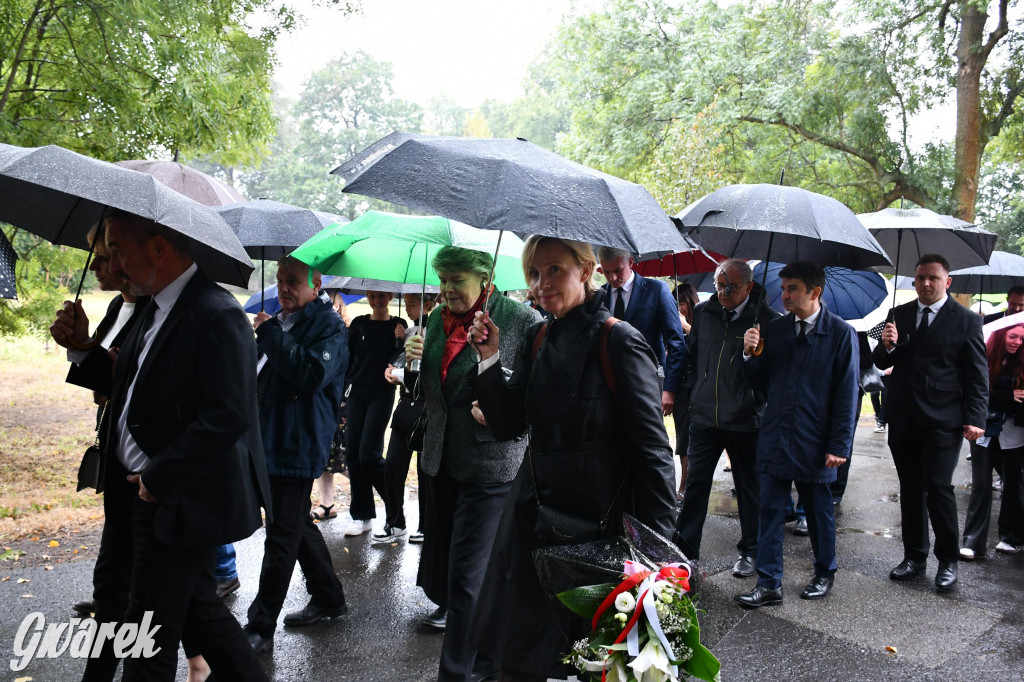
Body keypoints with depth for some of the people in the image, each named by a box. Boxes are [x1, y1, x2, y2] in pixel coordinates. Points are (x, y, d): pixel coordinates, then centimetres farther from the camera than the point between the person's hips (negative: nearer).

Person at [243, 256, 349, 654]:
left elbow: (313, 373, -26)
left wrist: (270, 334, -20)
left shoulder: (328, 325, -9)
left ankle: (260, 627, 7)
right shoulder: (281, 322, 15)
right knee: (298, 525, 18)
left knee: (282, 537, -2)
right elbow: (261, 374, 28)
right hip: (271, 439, 9)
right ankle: (328, 597, 34)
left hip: (297, 445, -9)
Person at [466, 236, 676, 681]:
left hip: (598, 524, -6)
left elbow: (652, 449, -15)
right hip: (535, 519, 6)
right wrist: (491, 358, -5)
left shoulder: (618, 340, -14)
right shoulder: (536, 338, 6)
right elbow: (508, 425, 7)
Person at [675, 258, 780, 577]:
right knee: (696, 483, 7)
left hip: (745, 421, -3)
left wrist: (759, 405, -7)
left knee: (749, 487, 12)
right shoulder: (703, 313, 4)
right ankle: (684, 549, 18)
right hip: (704, 416, 3)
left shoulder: (766, 320, -10)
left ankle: (750, 551, 29)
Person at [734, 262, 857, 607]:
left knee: (819, 514, 14)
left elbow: (848, 393, -7)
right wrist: (750, 355, -9)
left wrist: (839, 445, -10)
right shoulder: (774, 330, 6)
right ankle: (769, 584, 14)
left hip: (815, 445, -3)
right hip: (775, 441, 3)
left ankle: (824, 574, 34)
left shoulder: (841, 333, -6)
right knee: (770, 512, 5)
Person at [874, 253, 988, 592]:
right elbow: (882, 363, 10)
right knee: (910, 489, 11)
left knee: (937, 488, -8)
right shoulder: (900, 315, 9)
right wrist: (887, 346, -13)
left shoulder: (966, 320, -1)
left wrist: (974, 419, -9)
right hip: (904, 419, 4)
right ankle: (914, 555, 23)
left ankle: (948, 560, 10)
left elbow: (977, 376, -1)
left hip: (943, 421, -4)